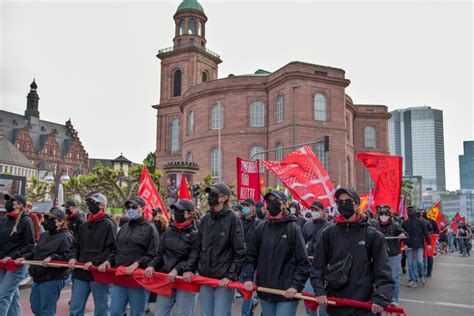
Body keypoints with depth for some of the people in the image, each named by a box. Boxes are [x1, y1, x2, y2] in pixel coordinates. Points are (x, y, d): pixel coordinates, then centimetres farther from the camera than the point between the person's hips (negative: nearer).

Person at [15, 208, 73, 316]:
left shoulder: (66, 237, -13)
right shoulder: (44, 235, 15)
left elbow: (68, 257, -22)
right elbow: (36, 252, 25)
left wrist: (52, 258, -29)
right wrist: (24, 258, 11)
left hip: (53, 279, -9)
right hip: (38, 278, 9)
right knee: (35, 307, 18)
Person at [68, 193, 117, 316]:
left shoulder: (109, 224, -5)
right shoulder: (84, 226, 17)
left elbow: (111, 249, -12)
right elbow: (75, 245, 20)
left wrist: (94, 262, -18)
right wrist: (73, 257, -1)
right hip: (81, 273, 7)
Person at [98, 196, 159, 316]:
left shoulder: (150, 228, -3)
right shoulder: (124, 227, 16)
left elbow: (153, 255, -10)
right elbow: (116, 250, 20)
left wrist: (137, 264, -21)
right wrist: (108, 261, 2)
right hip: (120, 275, 6)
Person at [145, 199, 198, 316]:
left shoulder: (195, 234, -6)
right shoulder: (169, 232, 12)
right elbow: (160, 254, 15)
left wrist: (177, 270, -23)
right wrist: (152, 265, -4)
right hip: (166, 280, 5)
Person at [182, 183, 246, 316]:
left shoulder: (233, 219, -8)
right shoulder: (205, 219, 7)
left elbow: (240, 253, -9)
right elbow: (196, 248, 12)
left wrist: (231, 276, -15)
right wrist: (188, 268, 2)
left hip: (224, 280, -5)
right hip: (205, 277, 5)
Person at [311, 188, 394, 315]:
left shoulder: (372, 235, -2)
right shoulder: (328, 234, 3)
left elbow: (382, 270, -4)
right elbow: (318, 265, 5)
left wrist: (381, 299, -14)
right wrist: (320, 290, -8)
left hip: (364, 305, -1)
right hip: (335, 304, 2)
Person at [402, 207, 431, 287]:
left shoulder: (421, 222, 3)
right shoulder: (405, 223, 4)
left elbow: (426, 233, 4)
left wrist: (428, 244, 1)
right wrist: (405, 244, -11)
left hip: (419, 245, -1)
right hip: (409, 246, 1)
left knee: (419, 262, -10)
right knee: (410, 264, 1)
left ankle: (421, 276, 18)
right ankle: (412, 280, 9)